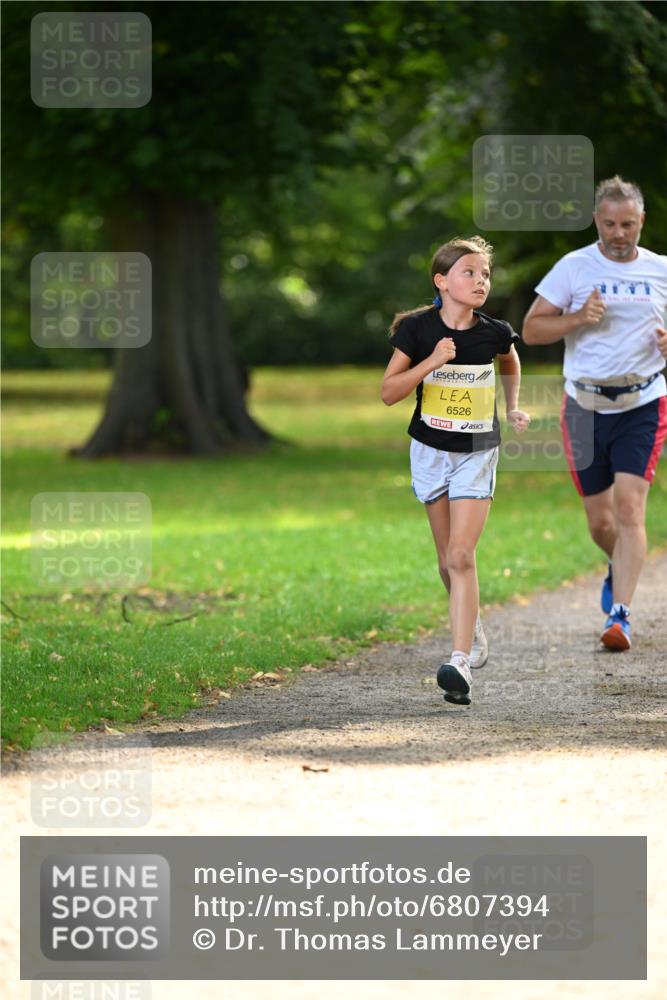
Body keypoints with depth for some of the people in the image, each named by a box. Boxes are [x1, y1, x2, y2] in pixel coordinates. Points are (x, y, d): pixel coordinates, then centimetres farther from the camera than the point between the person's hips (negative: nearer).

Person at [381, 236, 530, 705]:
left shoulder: (494, 332, -6)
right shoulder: (418, 329, -9)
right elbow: (388, 392, -11)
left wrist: (514, 406, 15)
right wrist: (432, 362, -22)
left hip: (477, 454, -1)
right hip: (431, 451, 1)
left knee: (462, 557, -14)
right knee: (448, 560, 11)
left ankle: (461, 661, -19)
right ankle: (474, 633, 37)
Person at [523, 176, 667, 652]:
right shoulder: (574, 267, -1)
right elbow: (531, 329, 0)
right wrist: (579, 319, -16)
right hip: (586, 406, 1)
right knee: (600, 522, 7)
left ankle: (620, 615, -19)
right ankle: (621, 568, 41)